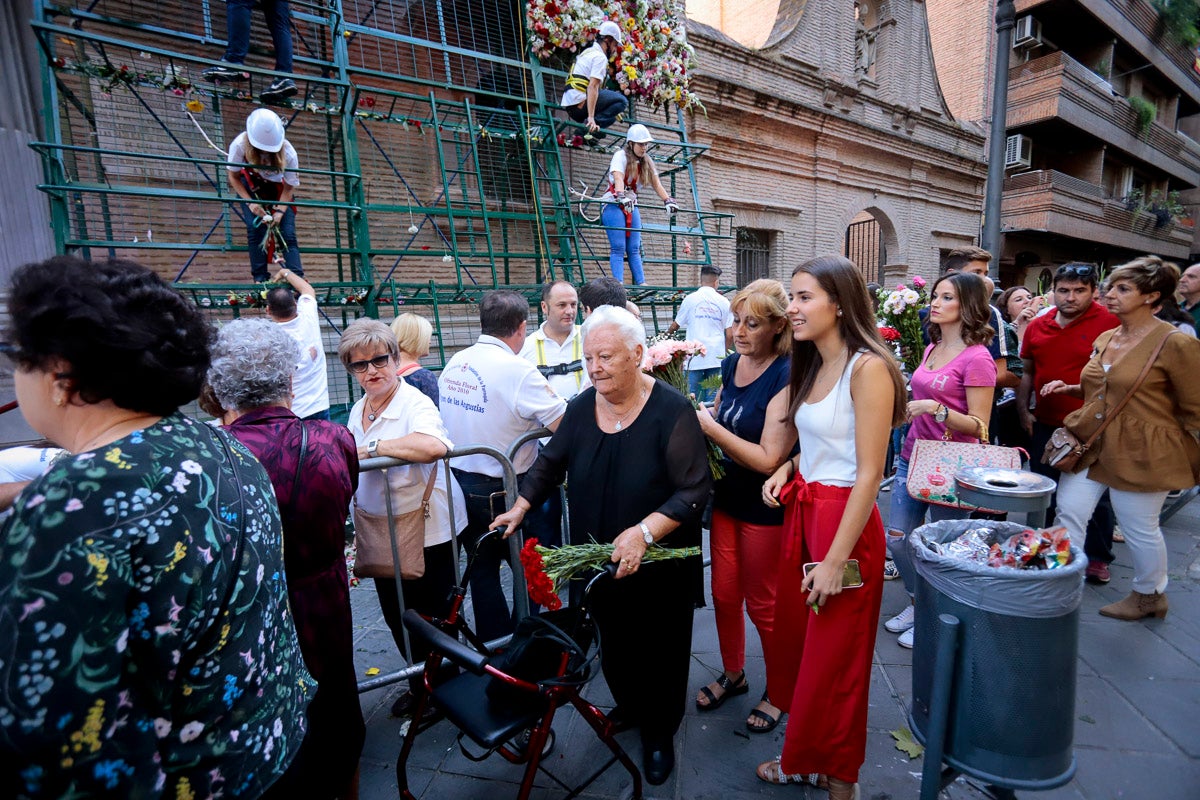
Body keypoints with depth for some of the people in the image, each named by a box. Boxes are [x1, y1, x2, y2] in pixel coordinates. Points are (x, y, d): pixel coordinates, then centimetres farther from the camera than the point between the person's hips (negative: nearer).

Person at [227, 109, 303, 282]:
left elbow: (289, 187, -17)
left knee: (288, 233, -14)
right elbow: (233, 177, -13)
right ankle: (260, 278, -13)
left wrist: (280, 211, -29)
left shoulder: (287, 152, -27)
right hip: (250, 184, 0)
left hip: (278, 187, 0)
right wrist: (250, 202, -26)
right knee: (255, 227, -18)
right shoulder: (240, 145, -26)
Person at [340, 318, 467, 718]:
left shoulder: (414, 403, -19)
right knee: (396, 617, 20)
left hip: (427, 532, -8)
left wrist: (372, 447, -32)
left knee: (433, 617, 8)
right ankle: (420, 683, 42)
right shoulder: (358, 411, 7)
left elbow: (435, 445, -42)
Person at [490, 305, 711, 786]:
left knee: (659, 650, 14)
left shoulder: (672, 411, -19)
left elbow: (694, 490, -21)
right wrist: (520, 508, 5)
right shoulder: (581, 408, -2)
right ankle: (629, 707, 49)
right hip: (599, 563, 4)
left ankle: (659, 733, 40)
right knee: (613, 643, 20)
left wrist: (644, 531, -30)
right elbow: (550, 463, 11)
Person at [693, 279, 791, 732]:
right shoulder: (732, 364, 1)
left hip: (767, 508, -6)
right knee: (724, 593, 18)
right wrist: (697, 416, -2)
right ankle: (732, 674, 42)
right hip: (727, 497, 7)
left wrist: (710, 427, -23)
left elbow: (768, 459, -25)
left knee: (762, 604, 11)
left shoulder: (785, 378, -21)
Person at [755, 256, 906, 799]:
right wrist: (788, 467, 0)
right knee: (795, 640, 18)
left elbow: (869, 474, -19)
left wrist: (835, 559, -18)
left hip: (844, 521, -8)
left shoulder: (867, 367, -17)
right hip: (801, 510, 8)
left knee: (832, 660, 9)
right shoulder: (812, 366, 9)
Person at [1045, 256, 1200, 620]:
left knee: (1140, 528, 10)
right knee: (1068, 515, 5)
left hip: (1140, 454, -6)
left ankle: (1149, 596, 34)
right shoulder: (1105, 339, 8)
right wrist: (1071, 388, 7)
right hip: (1090, 444, 6)